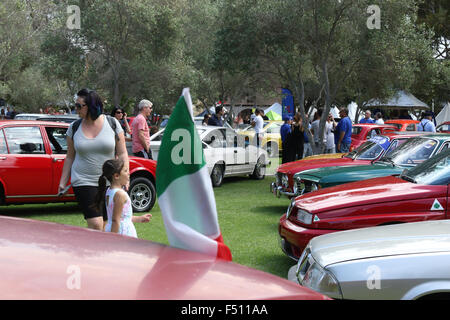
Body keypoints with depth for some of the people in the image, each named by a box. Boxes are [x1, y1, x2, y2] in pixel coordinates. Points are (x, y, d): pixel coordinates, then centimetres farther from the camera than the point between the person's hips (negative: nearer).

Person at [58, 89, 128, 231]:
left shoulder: (112, 123, 0)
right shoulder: (74, 127, 3)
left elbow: (122, 154, 2)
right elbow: (70, 157, 11)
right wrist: (63, 182, 6)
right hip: (83, 182, -1)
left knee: (104, 227, 6)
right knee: (96, 225, -14)